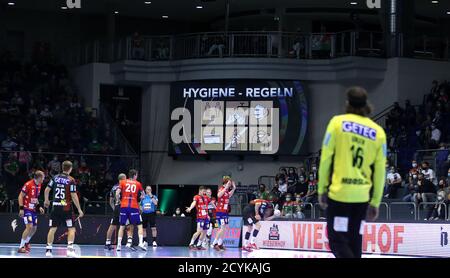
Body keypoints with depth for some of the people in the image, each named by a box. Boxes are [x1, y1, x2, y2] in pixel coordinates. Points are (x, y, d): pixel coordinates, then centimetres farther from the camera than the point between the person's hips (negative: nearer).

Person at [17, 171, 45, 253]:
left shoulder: (39, 185, 8)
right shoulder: (28, 184, -17)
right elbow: (20, 196, -15)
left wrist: (39, 206, 12)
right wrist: (21, 208, -21)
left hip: (33, 209, 8)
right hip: (26, 209, -8)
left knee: (34, 228, 14)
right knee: (29, 227, -19)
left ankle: (26, 243, 39)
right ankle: (21, 247, -13)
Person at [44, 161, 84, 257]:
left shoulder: (55, 178, 4)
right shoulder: (71, 180, -8)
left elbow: (47, 190, 9)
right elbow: (74, 196, -12)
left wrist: (46, 200, 28)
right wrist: (79, 210, -6)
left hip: (55, 207, 4)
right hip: (66, 208, -4)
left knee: (53, 228, 9)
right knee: (71, 229, 3)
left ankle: (48, 249, 9)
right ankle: (70, 249, -9)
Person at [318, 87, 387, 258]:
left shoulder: (337, 122, -2)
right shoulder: (378, 131, 5)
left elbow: (326, 158, -5)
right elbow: (380, 171, 5)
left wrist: (321, 189, 4)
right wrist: (375, 202, 12)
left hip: (338, 192, -3)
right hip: (362, 196, 3)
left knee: (338, 241, -1)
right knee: (354, 241, 12)